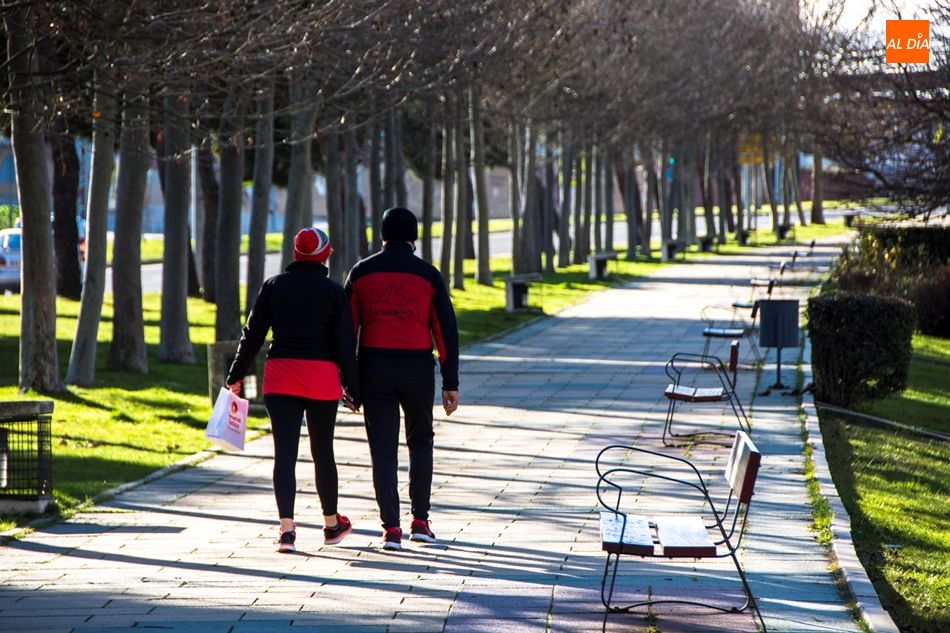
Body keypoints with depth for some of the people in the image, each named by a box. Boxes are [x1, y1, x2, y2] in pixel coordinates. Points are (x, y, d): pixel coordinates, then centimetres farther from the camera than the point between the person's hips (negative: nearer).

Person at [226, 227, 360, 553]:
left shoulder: (274, 286, 5)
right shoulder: (334, 291, 0)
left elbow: (252, 334, 4)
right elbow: (345, 345, -1)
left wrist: (236, 376, 11)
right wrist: (353, 389, 6)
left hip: (280, 374, 1)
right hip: (322, 377, 0)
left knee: (284, 452, -2)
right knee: (322, 451, 14)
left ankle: (286, 527, -15)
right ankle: (331, 524, 27)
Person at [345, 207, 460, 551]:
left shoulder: (361, 272, 4)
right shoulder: (428, 274, 1)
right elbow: (446, 330, -1)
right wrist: (451, 383, 2)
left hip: (374, 368, 0)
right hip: (417, 367, 0)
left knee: (383, 449, 3)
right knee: (420, 442, 17)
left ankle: (391, 528, -3)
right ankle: (420, 520, 12)